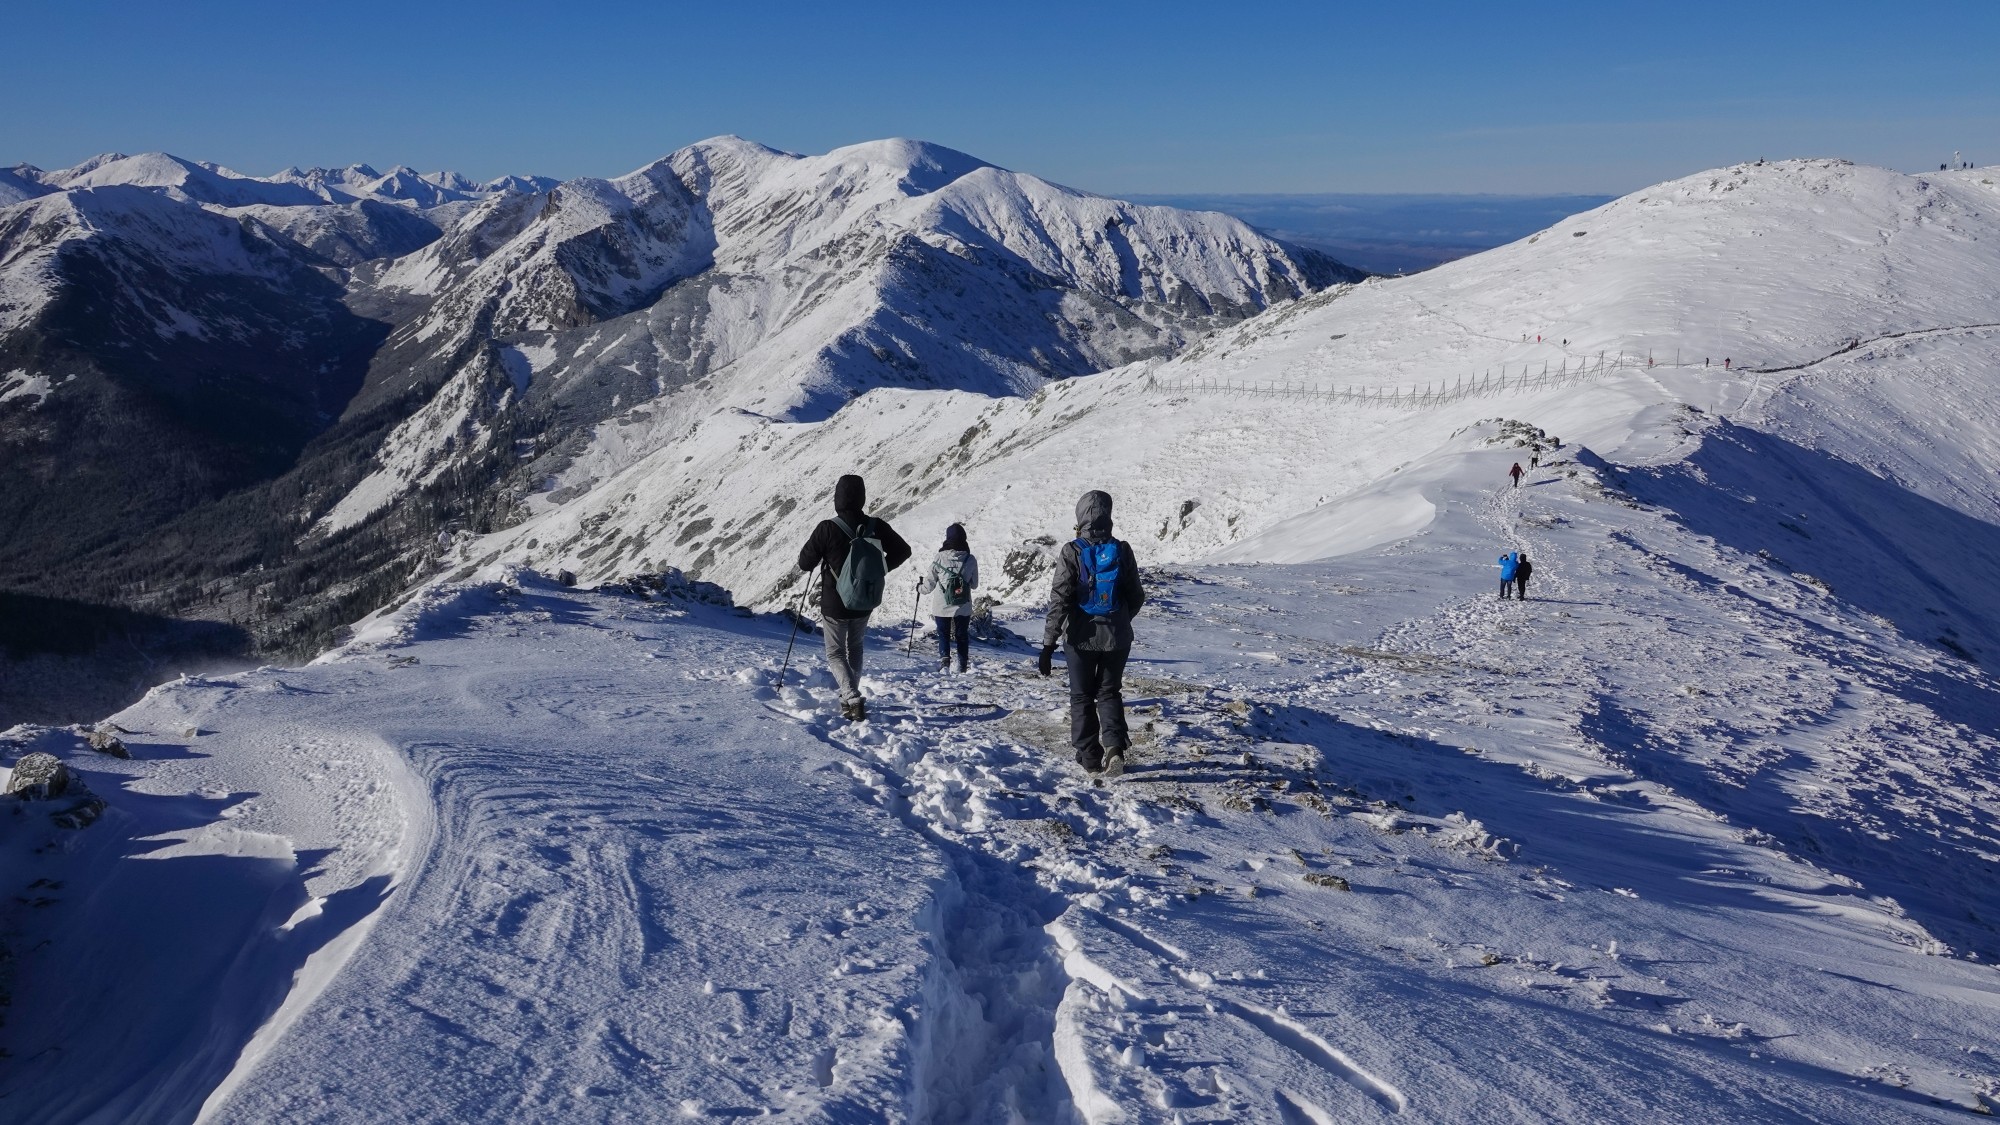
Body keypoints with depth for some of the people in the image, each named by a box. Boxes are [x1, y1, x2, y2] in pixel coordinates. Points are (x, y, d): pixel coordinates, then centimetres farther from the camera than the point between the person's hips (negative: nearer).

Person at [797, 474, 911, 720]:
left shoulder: (827, 529, -21)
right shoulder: (877, 527, -9)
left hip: (834, 605, -4)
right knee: (855, 647, 27)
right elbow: (903, 551, 5)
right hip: (865, 604, 4)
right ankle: (850, 695, 32)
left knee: (835, 653, 10)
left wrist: (820, 551, 9)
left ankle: (853, 700, -11)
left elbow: (804, 563, -11)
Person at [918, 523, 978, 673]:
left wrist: (919, 587, 16)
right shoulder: (971, 560, -9)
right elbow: (974, 585, 4)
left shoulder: (940, 558, -13)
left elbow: (929, 585, -6)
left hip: (942, 607, -1)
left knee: (943, 634, 13)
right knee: (962, 636, 18)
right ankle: (962, 666, 21)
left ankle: (944, 662, -5)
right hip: (963, 608, 1)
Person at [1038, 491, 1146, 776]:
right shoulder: (1122, 550, -5)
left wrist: (1048, 645, -12)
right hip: (1117, 637, 2)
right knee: (1109, 692, 16)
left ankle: (1089, 755, 16)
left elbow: (1059, 600, -15)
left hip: (1081, 637, -2)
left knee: (1081, 696, 14)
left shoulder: (1072, 552, -13)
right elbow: (1136, 597, 4)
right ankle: (1114, 747, -5)